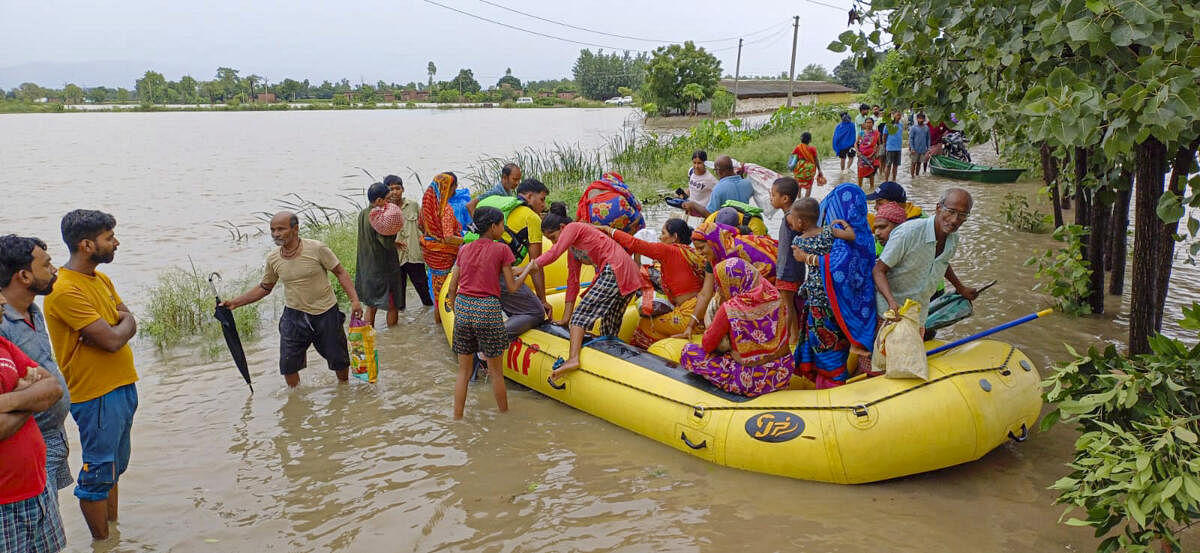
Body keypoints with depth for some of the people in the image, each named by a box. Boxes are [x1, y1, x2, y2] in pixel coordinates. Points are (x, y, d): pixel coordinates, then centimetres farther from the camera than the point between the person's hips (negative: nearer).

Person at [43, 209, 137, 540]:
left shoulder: (101, 279, 9)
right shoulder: (66, 290, -21)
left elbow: (129, 322, 10)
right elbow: (113, 340, -24)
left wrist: (111, 328, -12)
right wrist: (123, 324, -3)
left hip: (123, 387, 9)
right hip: (96, 395, -9)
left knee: (114, 468, 19)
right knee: (97, 475, 3)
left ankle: (114, 530, 31)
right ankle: (102, 541, 15)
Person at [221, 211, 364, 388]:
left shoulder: (317, 249, -16)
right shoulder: (273, 259, -4)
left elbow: (340, 273, -9)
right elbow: (264, 288, 11)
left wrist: (354, 300, -19)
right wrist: (235, 302, 5)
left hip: (325, 313, -3)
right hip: (294, 315, 3)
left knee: (338, 359, 9)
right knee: (288, 364, 1)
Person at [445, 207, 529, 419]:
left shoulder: (464, 250, 9)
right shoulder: (501, 250, -4)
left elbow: (452, 287, 11)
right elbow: (512, 288, -2)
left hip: (463, 308, 5)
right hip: (487, 310, -5)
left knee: (463, 370, 14)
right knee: (496, 372, 9)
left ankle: (457, 418, 17)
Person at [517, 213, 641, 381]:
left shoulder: (573, 227, 2)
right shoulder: (573, 247, 28)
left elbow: (554, 253, -13)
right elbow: (573, 281, 24)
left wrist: (528, 267, -10)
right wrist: (566, 317, 21)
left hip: (614, 271, -10)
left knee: (581, 313, -14)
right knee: (609, 329, 12)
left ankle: (573, 358, -26)